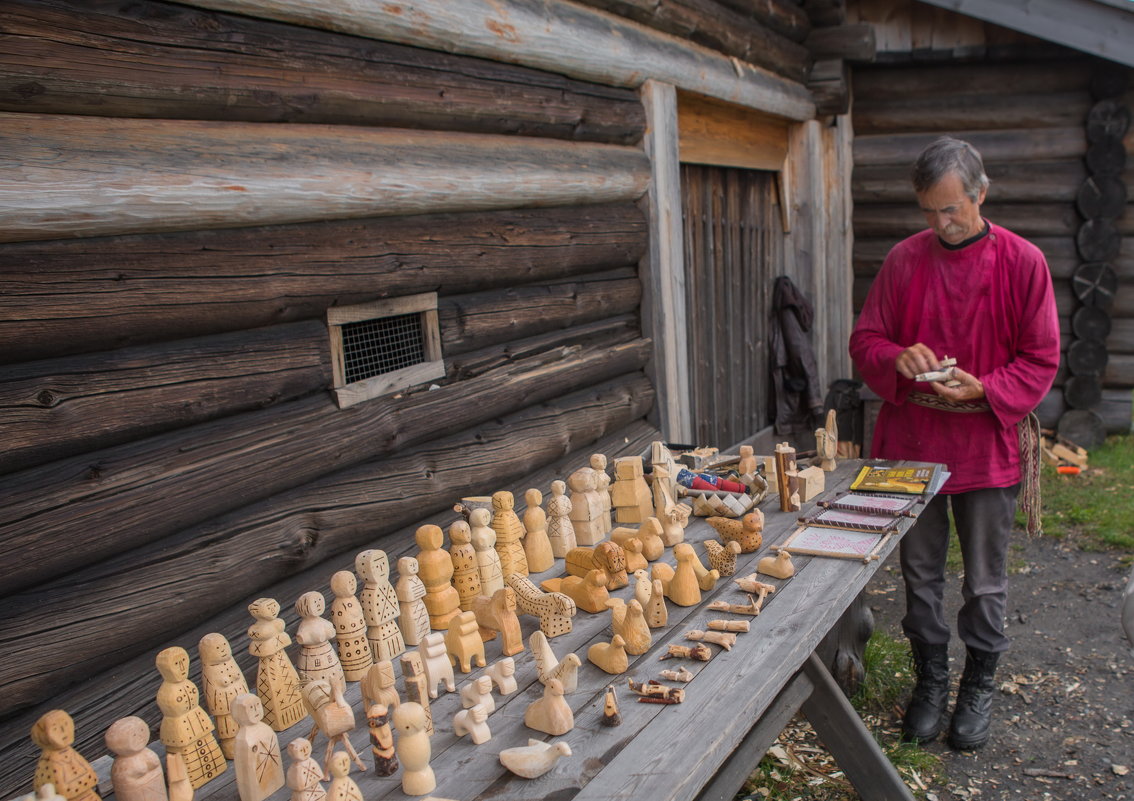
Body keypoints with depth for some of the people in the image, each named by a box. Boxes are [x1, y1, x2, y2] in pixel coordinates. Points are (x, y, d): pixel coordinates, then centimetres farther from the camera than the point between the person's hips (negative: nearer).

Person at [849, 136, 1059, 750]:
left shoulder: (1023, 262, -6)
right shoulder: (904, 259, -1)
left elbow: (1039, 360, -4)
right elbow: (865, 339, 3)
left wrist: (984, 389, -20)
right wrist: (899, 359, -18)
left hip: (988, 445, -2)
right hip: (911, 443, 2)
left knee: (984, 581, 11)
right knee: (921, 574, 13)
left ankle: (978, 687, 31)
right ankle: (930, 680, 32)